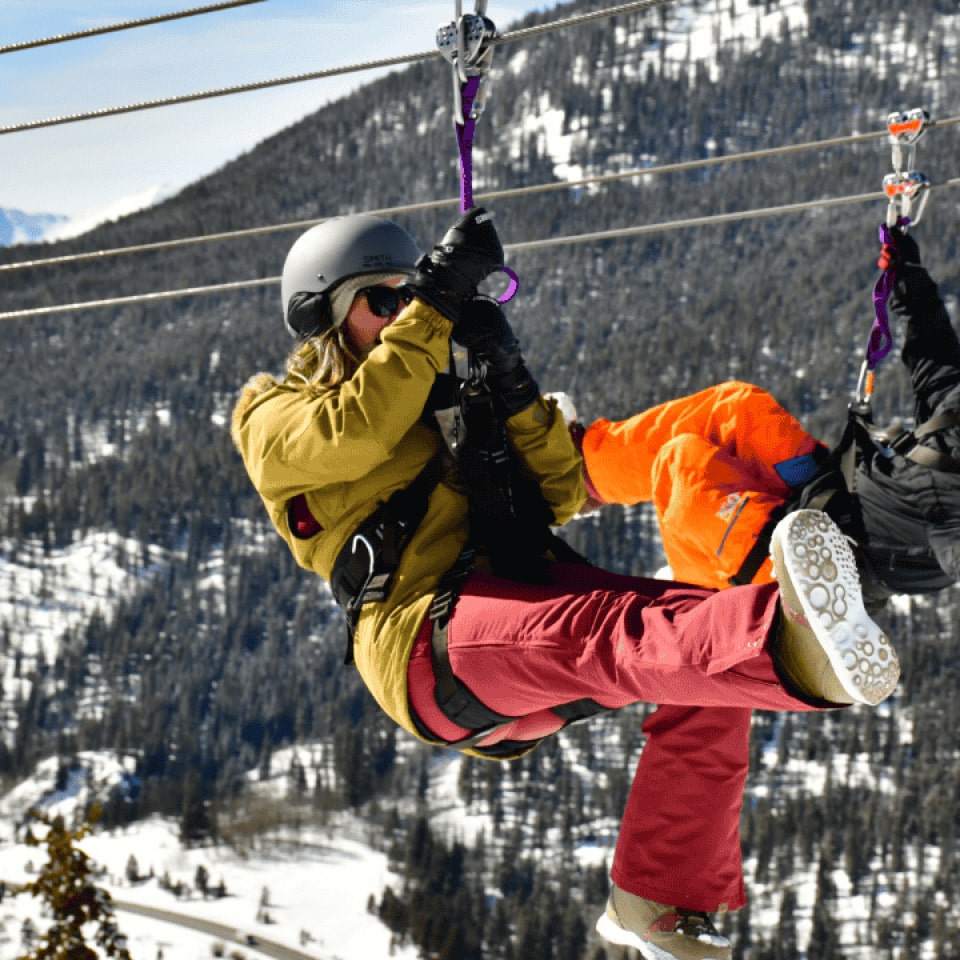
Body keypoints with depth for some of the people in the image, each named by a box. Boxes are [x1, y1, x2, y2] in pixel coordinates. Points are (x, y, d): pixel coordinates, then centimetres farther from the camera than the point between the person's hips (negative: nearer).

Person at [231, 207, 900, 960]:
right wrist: (433, 304, -9)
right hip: (432, 644, -7)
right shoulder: (275, 422, 13)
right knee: (607, 638, -36)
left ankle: (660, 898, -13)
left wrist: (510, 381, 6)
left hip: (531, 599, 7)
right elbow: (353, 430, -13)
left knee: (706, 647, -15)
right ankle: (789, 648, -68)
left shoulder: (439, 404, 32)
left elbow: (559, 494, 20)